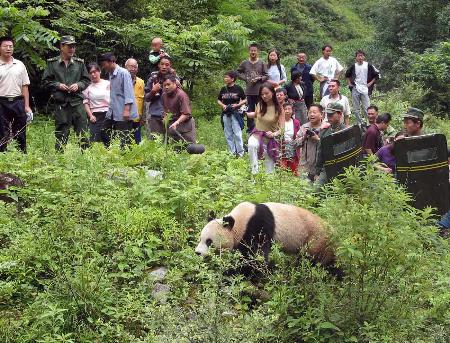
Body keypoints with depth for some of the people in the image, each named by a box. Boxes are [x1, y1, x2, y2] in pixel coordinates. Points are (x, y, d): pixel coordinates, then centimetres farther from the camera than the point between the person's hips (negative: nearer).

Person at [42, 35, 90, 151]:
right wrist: (58, 85, -9)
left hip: (77, 102, 1)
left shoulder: (79, 63, 8)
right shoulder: (52, 63, 4)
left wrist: (78, 85, -5)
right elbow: (46, 81, 6)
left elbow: (86, 80, 14)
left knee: (83, 132, 1)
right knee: (61, 133, 4)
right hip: (61, 103, -1)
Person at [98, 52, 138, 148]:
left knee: (124, 140, -5)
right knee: (105, 133, 9)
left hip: (123, 113, -9)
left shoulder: (123, 73, -10)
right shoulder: (110, 74, 14)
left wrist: (127, 110, -22)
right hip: (113, 112, 9)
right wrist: (110, 110, 16)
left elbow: (128, 92, -16)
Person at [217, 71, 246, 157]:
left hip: (235, 113, -5)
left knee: (237, 133, -6)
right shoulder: (223, 89, 9)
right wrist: (222, 105, -4)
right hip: (225, 114, 5)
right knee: (228, 134, 8)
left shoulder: (238, 88, -3)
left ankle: (240, 153, 1)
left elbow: (245, 100, 1)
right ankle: (232, 152, 17)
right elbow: (219, 100, 16)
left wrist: (237, 105, -14)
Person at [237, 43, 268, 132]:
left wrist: (259, 79, -14)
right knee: (250, 110, 8)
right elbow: (238, 73, 11)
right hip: (249, 91, 1)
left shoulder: (262, 63, 0)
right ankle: (250, 128, 17)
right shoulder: (244, 63, 3)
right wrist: (245, 78, -3)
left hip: (260, 91, -1)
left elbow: (266, 76, 1)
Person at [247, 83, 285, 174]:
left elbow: (282, 128, -12)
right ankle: (254, 171, -29)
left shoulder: (279, 108, -13)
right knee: (252, 145, -36)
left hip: (271, 137, 0)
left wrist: (274, 134, -30)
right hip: (257, 134, 1)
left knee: (270, 165, 8)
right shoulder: (260, 105, -7)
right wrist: (246, 113, 0)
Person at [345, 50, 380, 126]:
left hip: (365, 90, -3)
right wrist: (349, 83, 11)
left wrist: (371, 83, -1)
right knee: (356, 109, 5)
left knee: (366, 108, -7)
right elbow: (347, 75, 22)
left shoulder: (368, 66, -2)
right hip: (355, 90, 3)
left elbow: (377, 75, 5)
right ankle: (359, 123, 14)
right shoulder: (353, 66, 5)